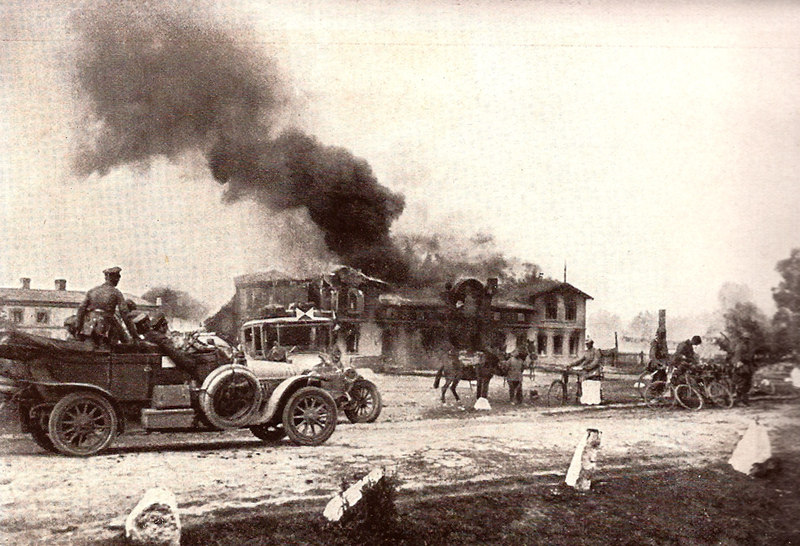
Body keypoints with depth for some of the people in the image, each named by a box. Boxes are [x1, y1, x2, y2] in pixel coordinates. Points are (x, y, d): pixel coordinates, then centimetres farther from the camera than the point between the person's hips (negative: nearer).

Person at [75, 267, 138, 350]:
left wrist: (78, 326, 10)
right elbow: (124, 313, -5)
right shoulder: (116, 293, 1)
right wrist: (133, 331, -2)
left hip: (89, 327, 4)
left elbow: (81, 308, 7)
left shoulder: (92, 290, 13)